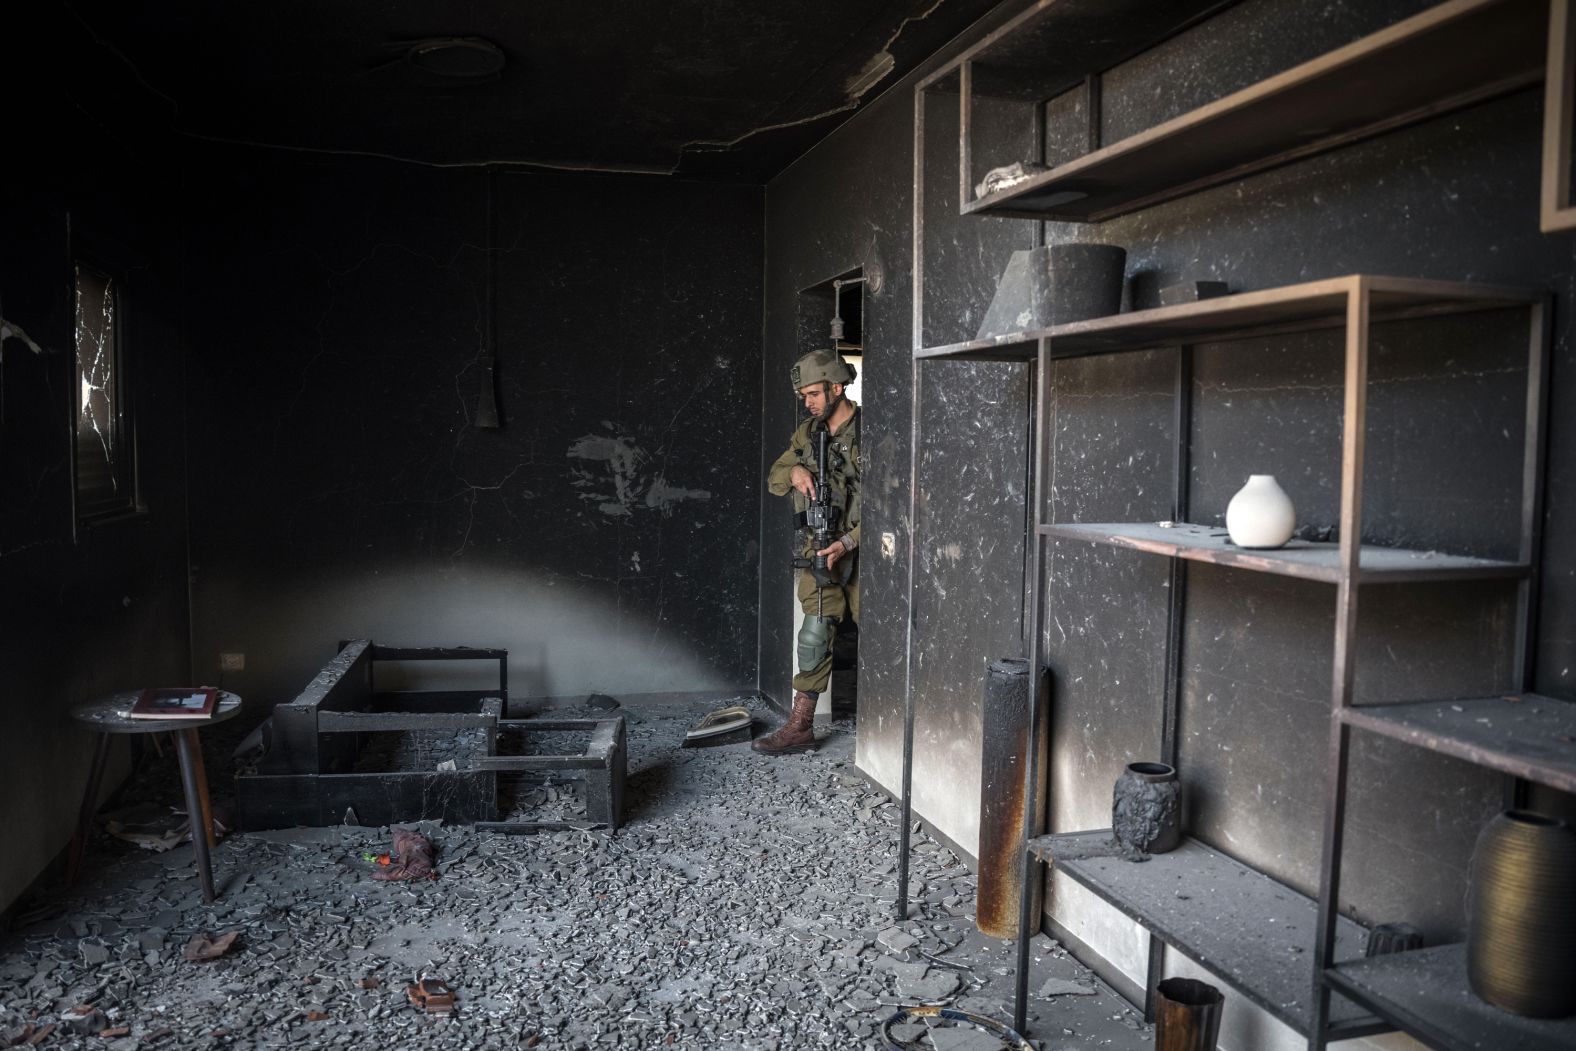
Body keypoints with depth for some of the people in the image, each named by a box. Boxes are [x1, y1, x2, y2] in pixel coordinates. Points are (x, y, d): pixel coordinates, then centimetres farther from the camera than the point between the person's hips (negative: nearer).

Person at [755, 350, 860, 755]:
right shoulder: (807, 433, 9)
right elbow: (773, 479, 18)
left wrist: (848, 543, -21)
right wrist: (794, 471, -6)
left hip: (861, 550, -4)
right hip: (820, 551, 5)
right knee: (815, 636, 2)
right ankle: (800, 727, 5)